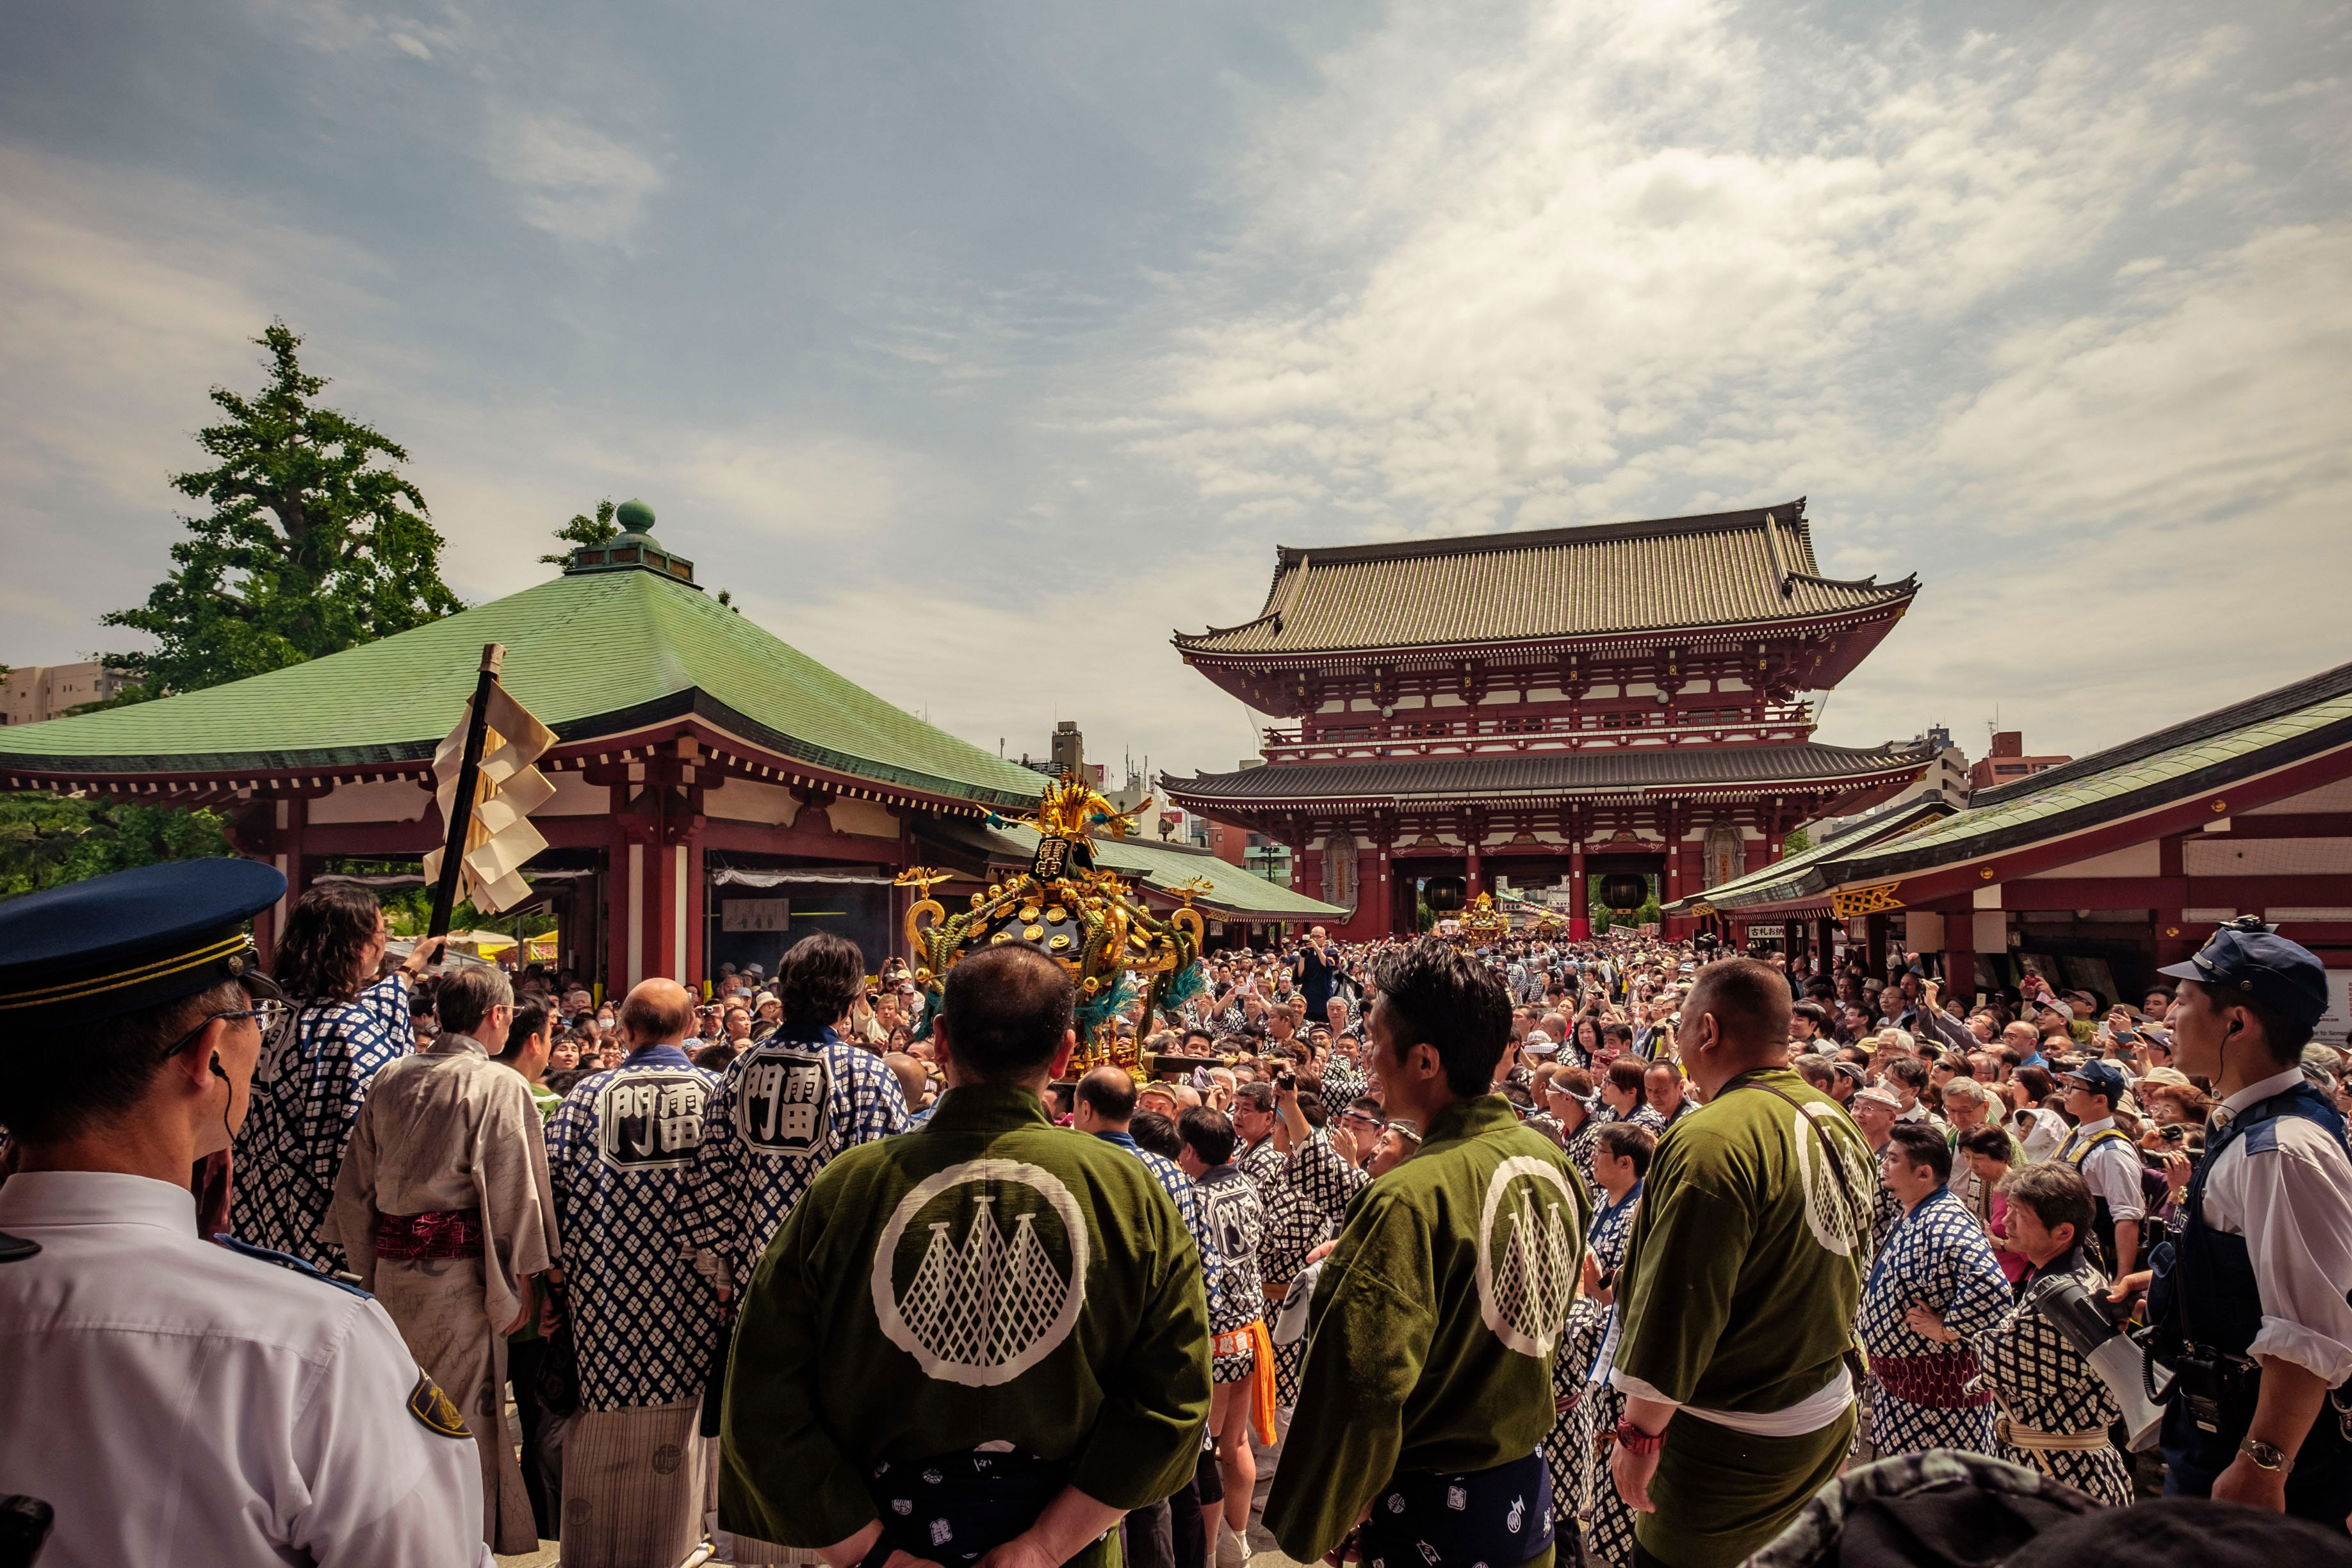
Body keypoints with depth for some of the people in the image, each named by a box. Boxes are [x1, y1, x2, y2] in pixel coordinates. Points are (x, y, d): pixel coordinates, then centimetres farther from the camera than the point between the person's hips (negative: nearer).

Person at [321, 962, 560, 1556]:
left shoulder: (389, 1080, 5)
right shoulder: (499, 1087, -13)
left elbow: (357, 1183, 10)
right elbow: (510, 1193, -13)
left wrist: (370, 1267, 18)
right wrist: (520, 1283, -4)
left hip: (392, 1267, 6)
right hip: (459, 1269, -6)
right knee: (465, 1412, 5)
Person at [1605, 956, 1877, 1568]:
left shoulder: (1714, 1140, -26)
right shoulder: (1837, 1123, 4)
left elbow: (1677, 1308, -24)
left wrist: (1639, 1432, -14)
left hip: (1733, 1444, -9)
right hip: (1827, 1421, 9)